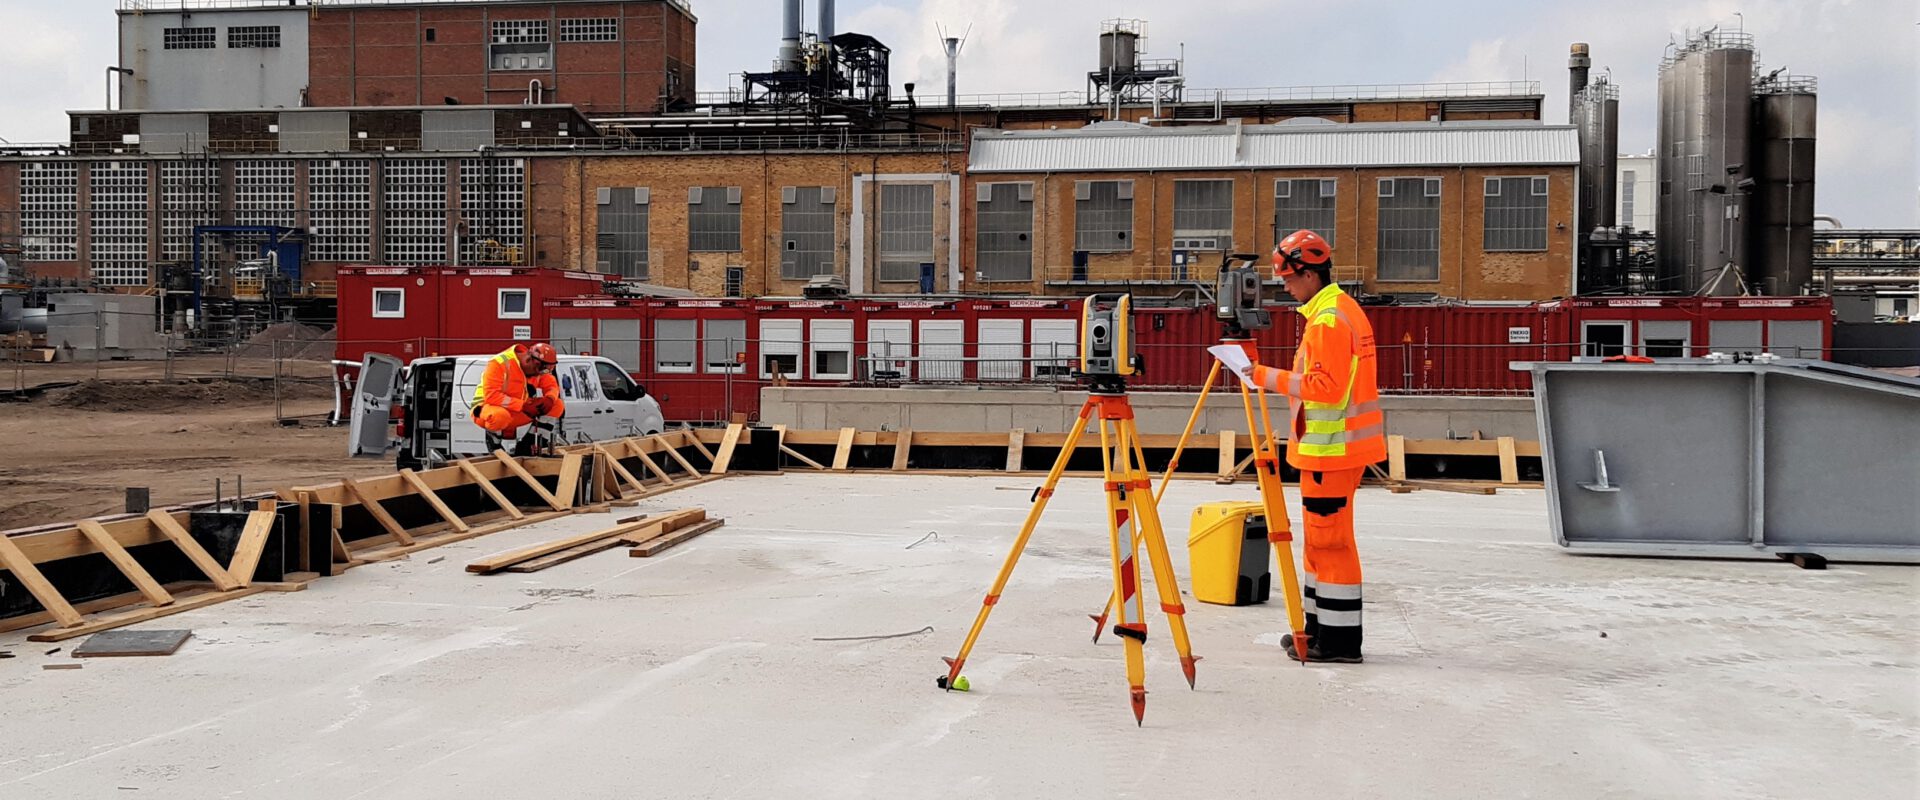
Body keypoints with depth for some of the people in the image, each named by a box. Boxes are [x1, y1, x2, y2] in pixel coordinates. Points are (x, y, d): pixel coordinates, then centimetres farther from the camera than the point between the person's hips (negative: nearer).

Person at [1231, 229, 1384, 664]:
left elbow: (1326, 386, -23)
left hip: (1331, 448, -11)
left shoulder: (1328, 320, -17)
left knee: (1329, 539, -6)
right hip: (1340, 445, 11)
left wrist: (1271, 377, -17)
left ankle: (1339, 639, -2)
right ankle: (1320, 626, 24)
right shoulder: (1346, 309, 16)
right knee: (1323, 537, 16)